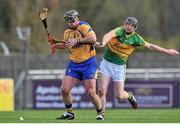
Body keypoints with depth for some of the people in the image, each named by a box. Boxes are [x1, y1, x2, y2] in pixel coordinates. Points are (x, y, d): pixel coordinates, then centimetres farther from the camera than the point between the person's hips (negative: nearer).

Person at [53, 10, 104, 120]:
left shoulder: (84, 26, -13)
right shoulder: (67, 32, 10)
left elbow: (93, 38, -29)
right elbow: (65, 45, 28)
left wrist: (77, 40, -30)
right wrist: (55, 44, 10)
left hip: (89, 63, -6)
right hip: (74, 64, 6)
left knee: (91, 92, -10)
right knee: (65, 89, -4)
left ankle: (100, 114, 11)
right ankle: (69, 113, 15)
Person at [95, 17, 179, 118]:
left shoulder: (136, 38, -3)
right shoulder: (119, 31, -12)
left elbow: (150, 46, 11)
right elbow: (109, 35, -33)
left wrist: (166, 51, 13)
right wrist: (103, 43, -56)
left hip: (119, 66, 1)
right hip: (106, 63, -1)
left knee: (119, 95, 0)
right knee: (101, 91, -10)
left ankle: (130, 96, 34)